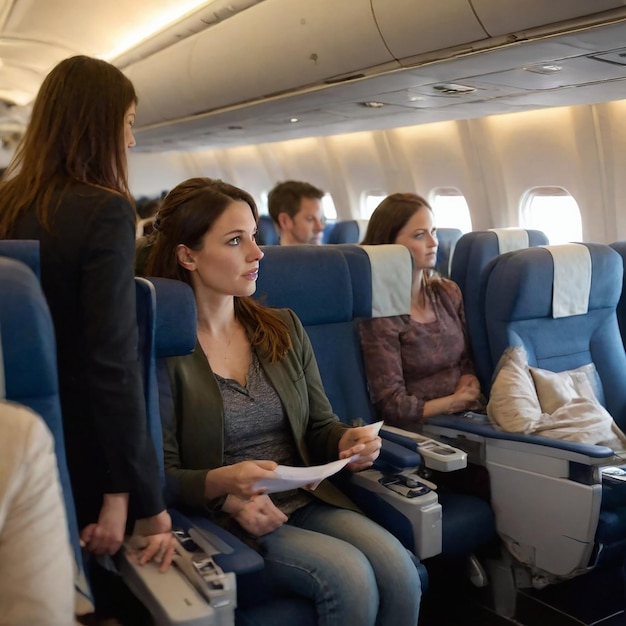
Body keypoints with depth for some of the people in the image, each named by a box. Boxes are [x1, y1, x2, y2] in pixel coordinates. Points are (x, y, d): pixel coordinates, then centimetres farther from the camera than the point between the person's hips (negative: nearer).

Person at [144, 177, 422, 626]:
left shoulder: (284, 328, 10)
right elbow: (160, 475, -7)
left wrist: (348, 440, -9)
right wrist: (223, 487, -25)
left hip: (307, 501, 5)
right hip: (226, 519, -5)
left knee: (399, 569, -20)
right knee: (350, 576, -26)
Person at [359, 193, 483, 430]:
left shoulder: (449, 292, 8)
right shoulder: (379, 312, -11)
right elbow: (393, 405, -12)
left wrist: (469, 384, -6)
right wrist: (456, 401, -7)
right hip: (420, 430, -6)